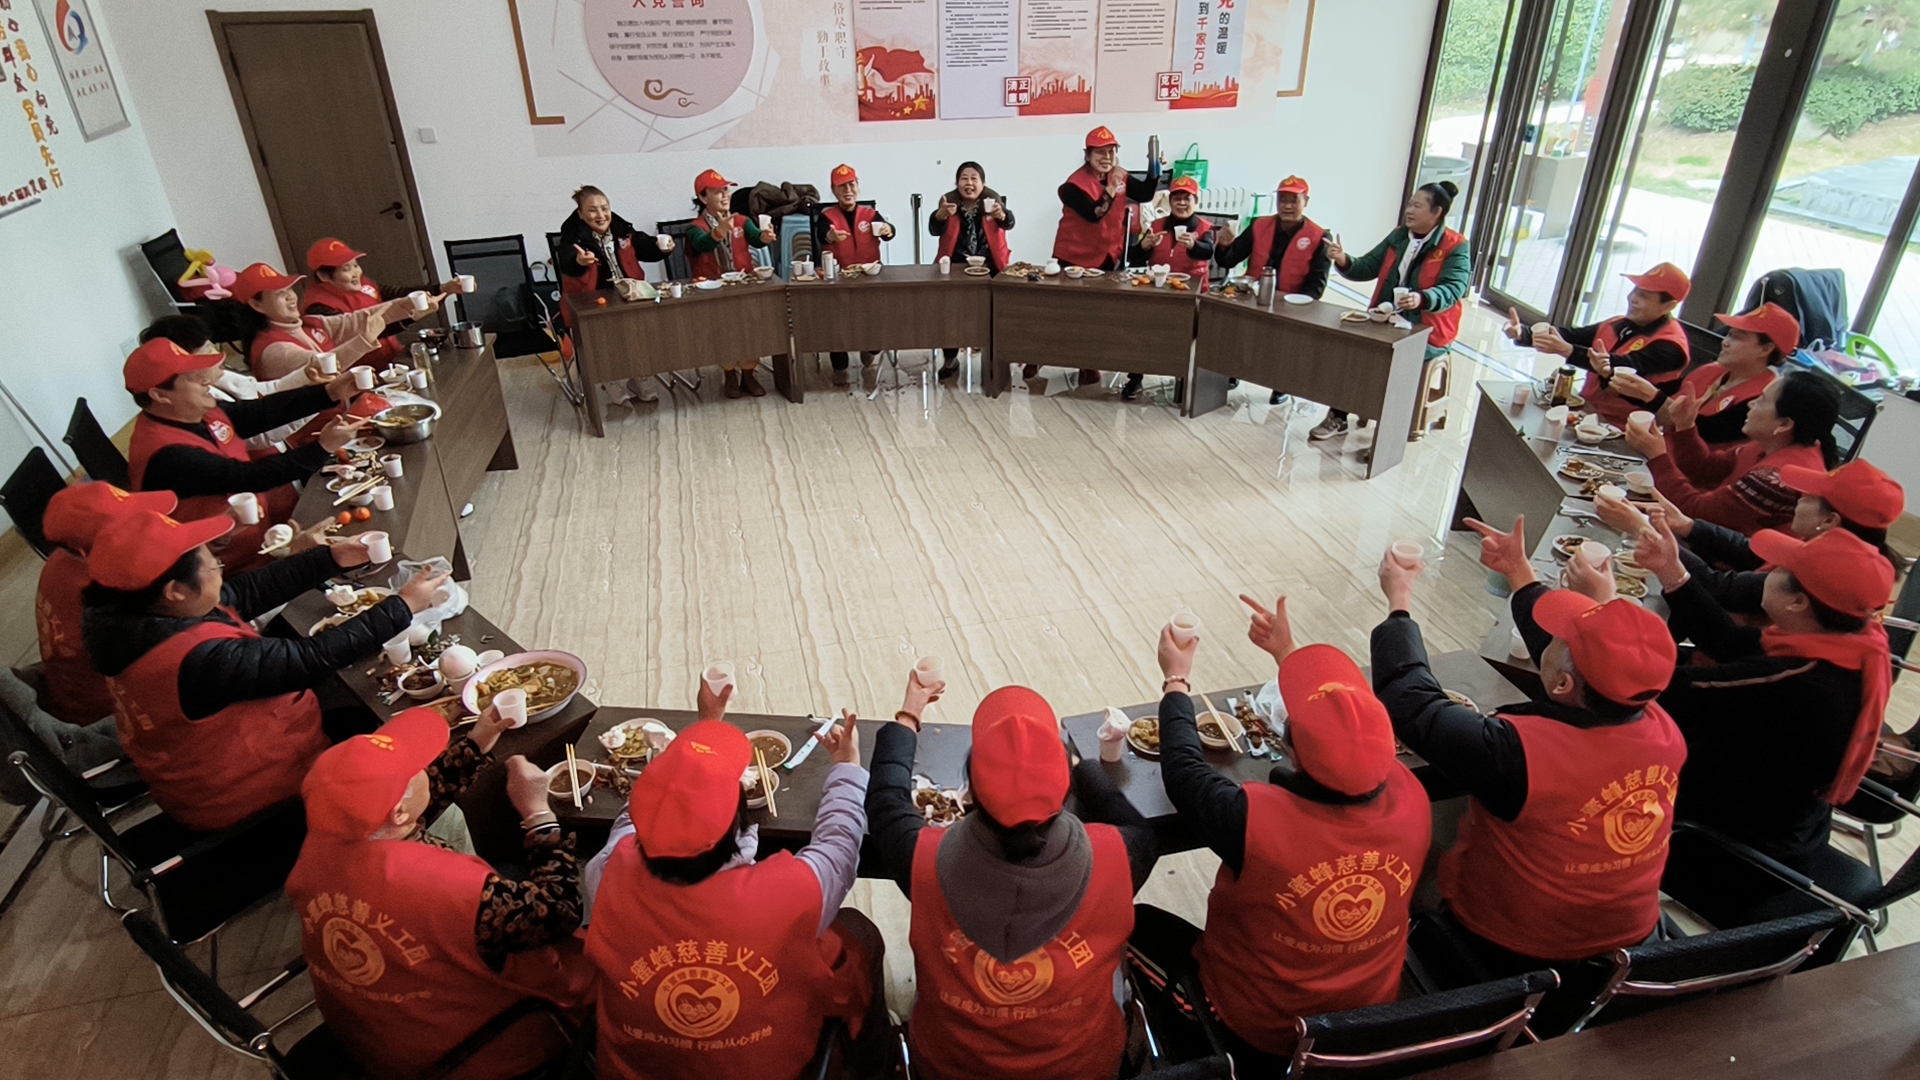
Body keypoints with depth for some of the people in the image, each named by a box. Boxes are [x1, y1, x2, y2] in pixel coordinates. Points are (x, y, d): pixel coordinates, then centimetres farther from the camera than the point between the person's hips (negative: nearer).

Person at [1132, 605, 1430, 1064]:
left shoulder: (1255, 819, -37)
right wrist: (1287, 653, 9)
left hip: (1258, 1032, -4)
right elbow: (1352, 734, -1)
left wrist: (1177, 681, -1)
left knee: (1140, 922, 15)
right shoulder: (1412, 800, -23)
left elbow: (1184, 771, -16)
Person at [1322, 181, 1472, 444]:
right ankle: (1337, 417, -8)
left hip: (1427, 332, -5)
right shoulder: (1398, 236, 11)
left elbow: (1453, 290, -20)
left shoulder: (1455, 247, -8)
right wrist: (1343, 261, -14)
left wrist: (1421, 299, -41)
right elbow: (1367, 268, 8)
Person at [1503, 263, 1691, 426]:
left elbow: (1627, 367, -28)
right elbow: (1572, 335, 1)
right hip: (1586, 411, 8)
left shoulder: (1670, 346, -12)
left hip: (1616, 430, -7)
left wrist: (1566, 350, -42)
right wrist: (1523, 333, -19)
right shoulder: (1616, 326, 11)